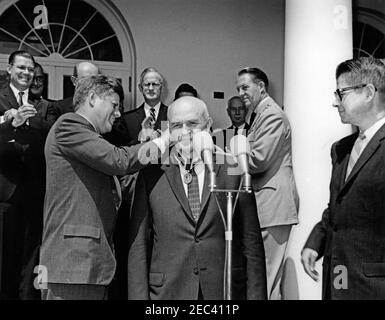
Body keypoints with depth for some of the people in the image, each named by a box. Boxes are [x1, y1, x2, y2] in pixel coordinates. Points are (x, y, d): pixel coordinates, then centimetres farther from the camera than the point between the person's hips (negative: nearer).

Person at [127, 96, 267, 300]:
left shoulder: (233, 171, 0)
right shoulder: (151, 176, 2)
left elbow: (252, 244, 2)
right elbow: (138, 245, 1)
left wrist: (255, 296, -2)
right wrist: (139, 295, -4)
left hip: (225, 290, 0)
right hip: (168, 291, 0)